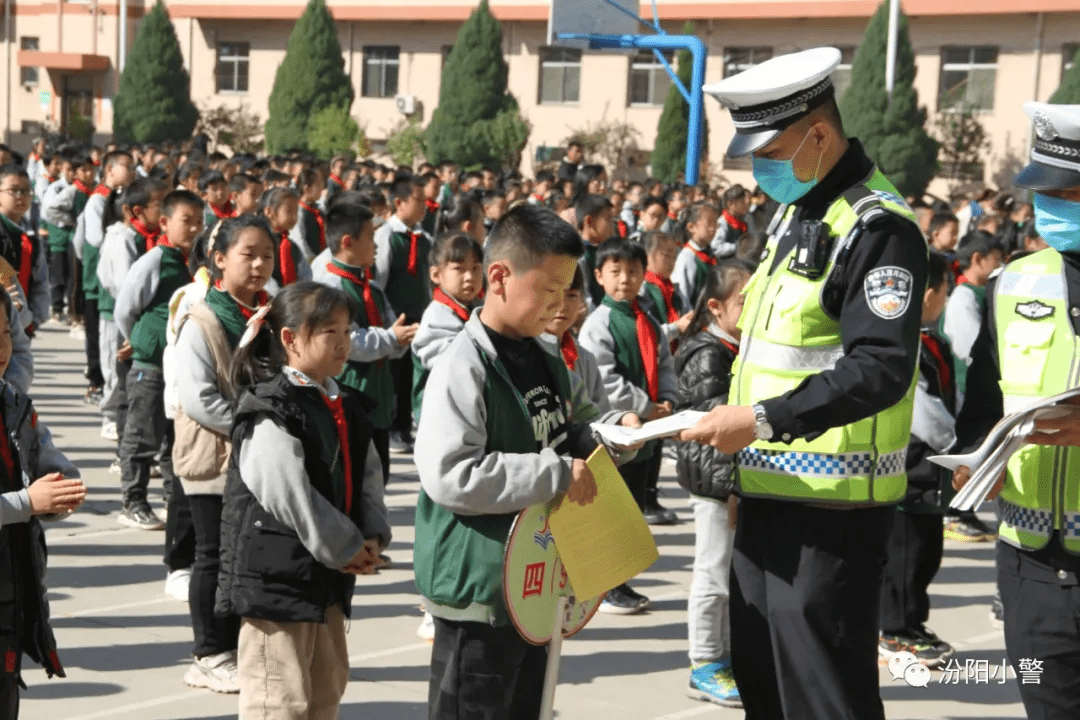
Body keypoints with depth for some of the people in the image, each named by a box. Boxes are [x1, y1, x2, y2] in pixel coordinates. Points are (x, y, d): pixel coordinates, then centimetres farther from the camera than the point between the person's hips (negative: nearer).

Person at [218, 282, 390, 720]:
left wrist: (373, 536, -4)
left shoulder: (346, 406, 13)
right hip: (275, 575, -9)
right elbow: (288, 494, -21)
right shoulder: (269, 409, -16)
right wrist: (346, 548, -14)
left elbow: (368, 475, 14)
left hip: (329, 576, 9)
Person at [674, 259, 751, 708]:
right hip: (716, 483, -9)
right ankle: (705, 669, 9)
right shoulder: (708, 356, -15)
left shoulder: (744, 350, 13)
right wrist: (730, 486, -23)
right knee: (714, 575, -1)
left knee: (738, 574, 15)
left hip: (741, 480, 9)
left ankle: (727, 658, 26)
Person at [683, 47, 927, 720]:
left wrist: (765, 420, -28)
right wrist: (737, 420, 17)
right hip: (769, 490, 10)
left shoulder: (879, 227, -17)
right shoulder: (795, 213, 13)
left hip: (832, 506, -10)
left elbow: (882, 369, -26)